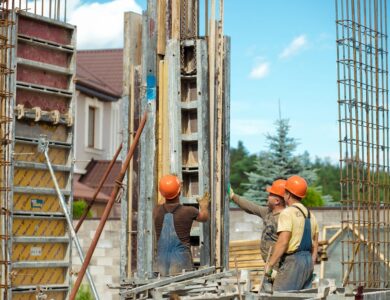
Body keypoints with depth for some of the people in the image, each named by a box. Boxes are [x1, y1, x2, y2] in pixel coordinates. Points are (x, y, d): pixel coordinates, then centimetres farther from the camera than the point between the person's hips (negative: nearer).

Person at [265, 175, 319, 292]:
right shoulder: (310, 215, 15)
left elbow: (283, 242, -20)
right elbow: (315, 244, 18)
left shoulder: (287, 213, -11)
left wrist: (270, 264, -15)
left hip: (292, 261, -8)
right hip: (308, 260, 9)